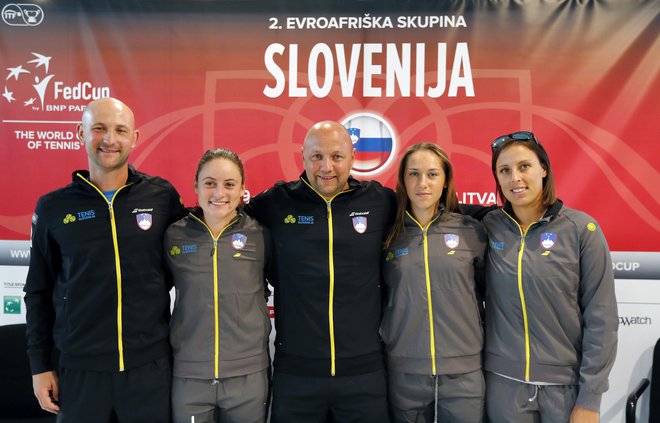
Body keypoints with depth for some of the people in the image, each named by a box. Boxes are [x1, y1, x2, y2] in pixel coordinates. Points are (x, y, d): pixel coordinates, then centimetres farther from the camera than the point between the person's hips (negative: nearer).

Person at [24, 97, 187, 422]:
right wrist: (40, 365, 7)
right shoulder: (52, 207, 0)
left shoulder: (162, 195, -3)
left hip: (150, 365, 0)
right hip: (79, 368, 1)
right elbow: (39, 292, 7)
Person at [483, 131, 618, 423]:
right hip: (502, 382, 2)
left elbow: (602, 319, -7)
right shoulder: (489, 226, -3)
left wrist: (590, 398, -8)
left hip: (567, 384, -1)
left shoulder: (581, 228, -8)